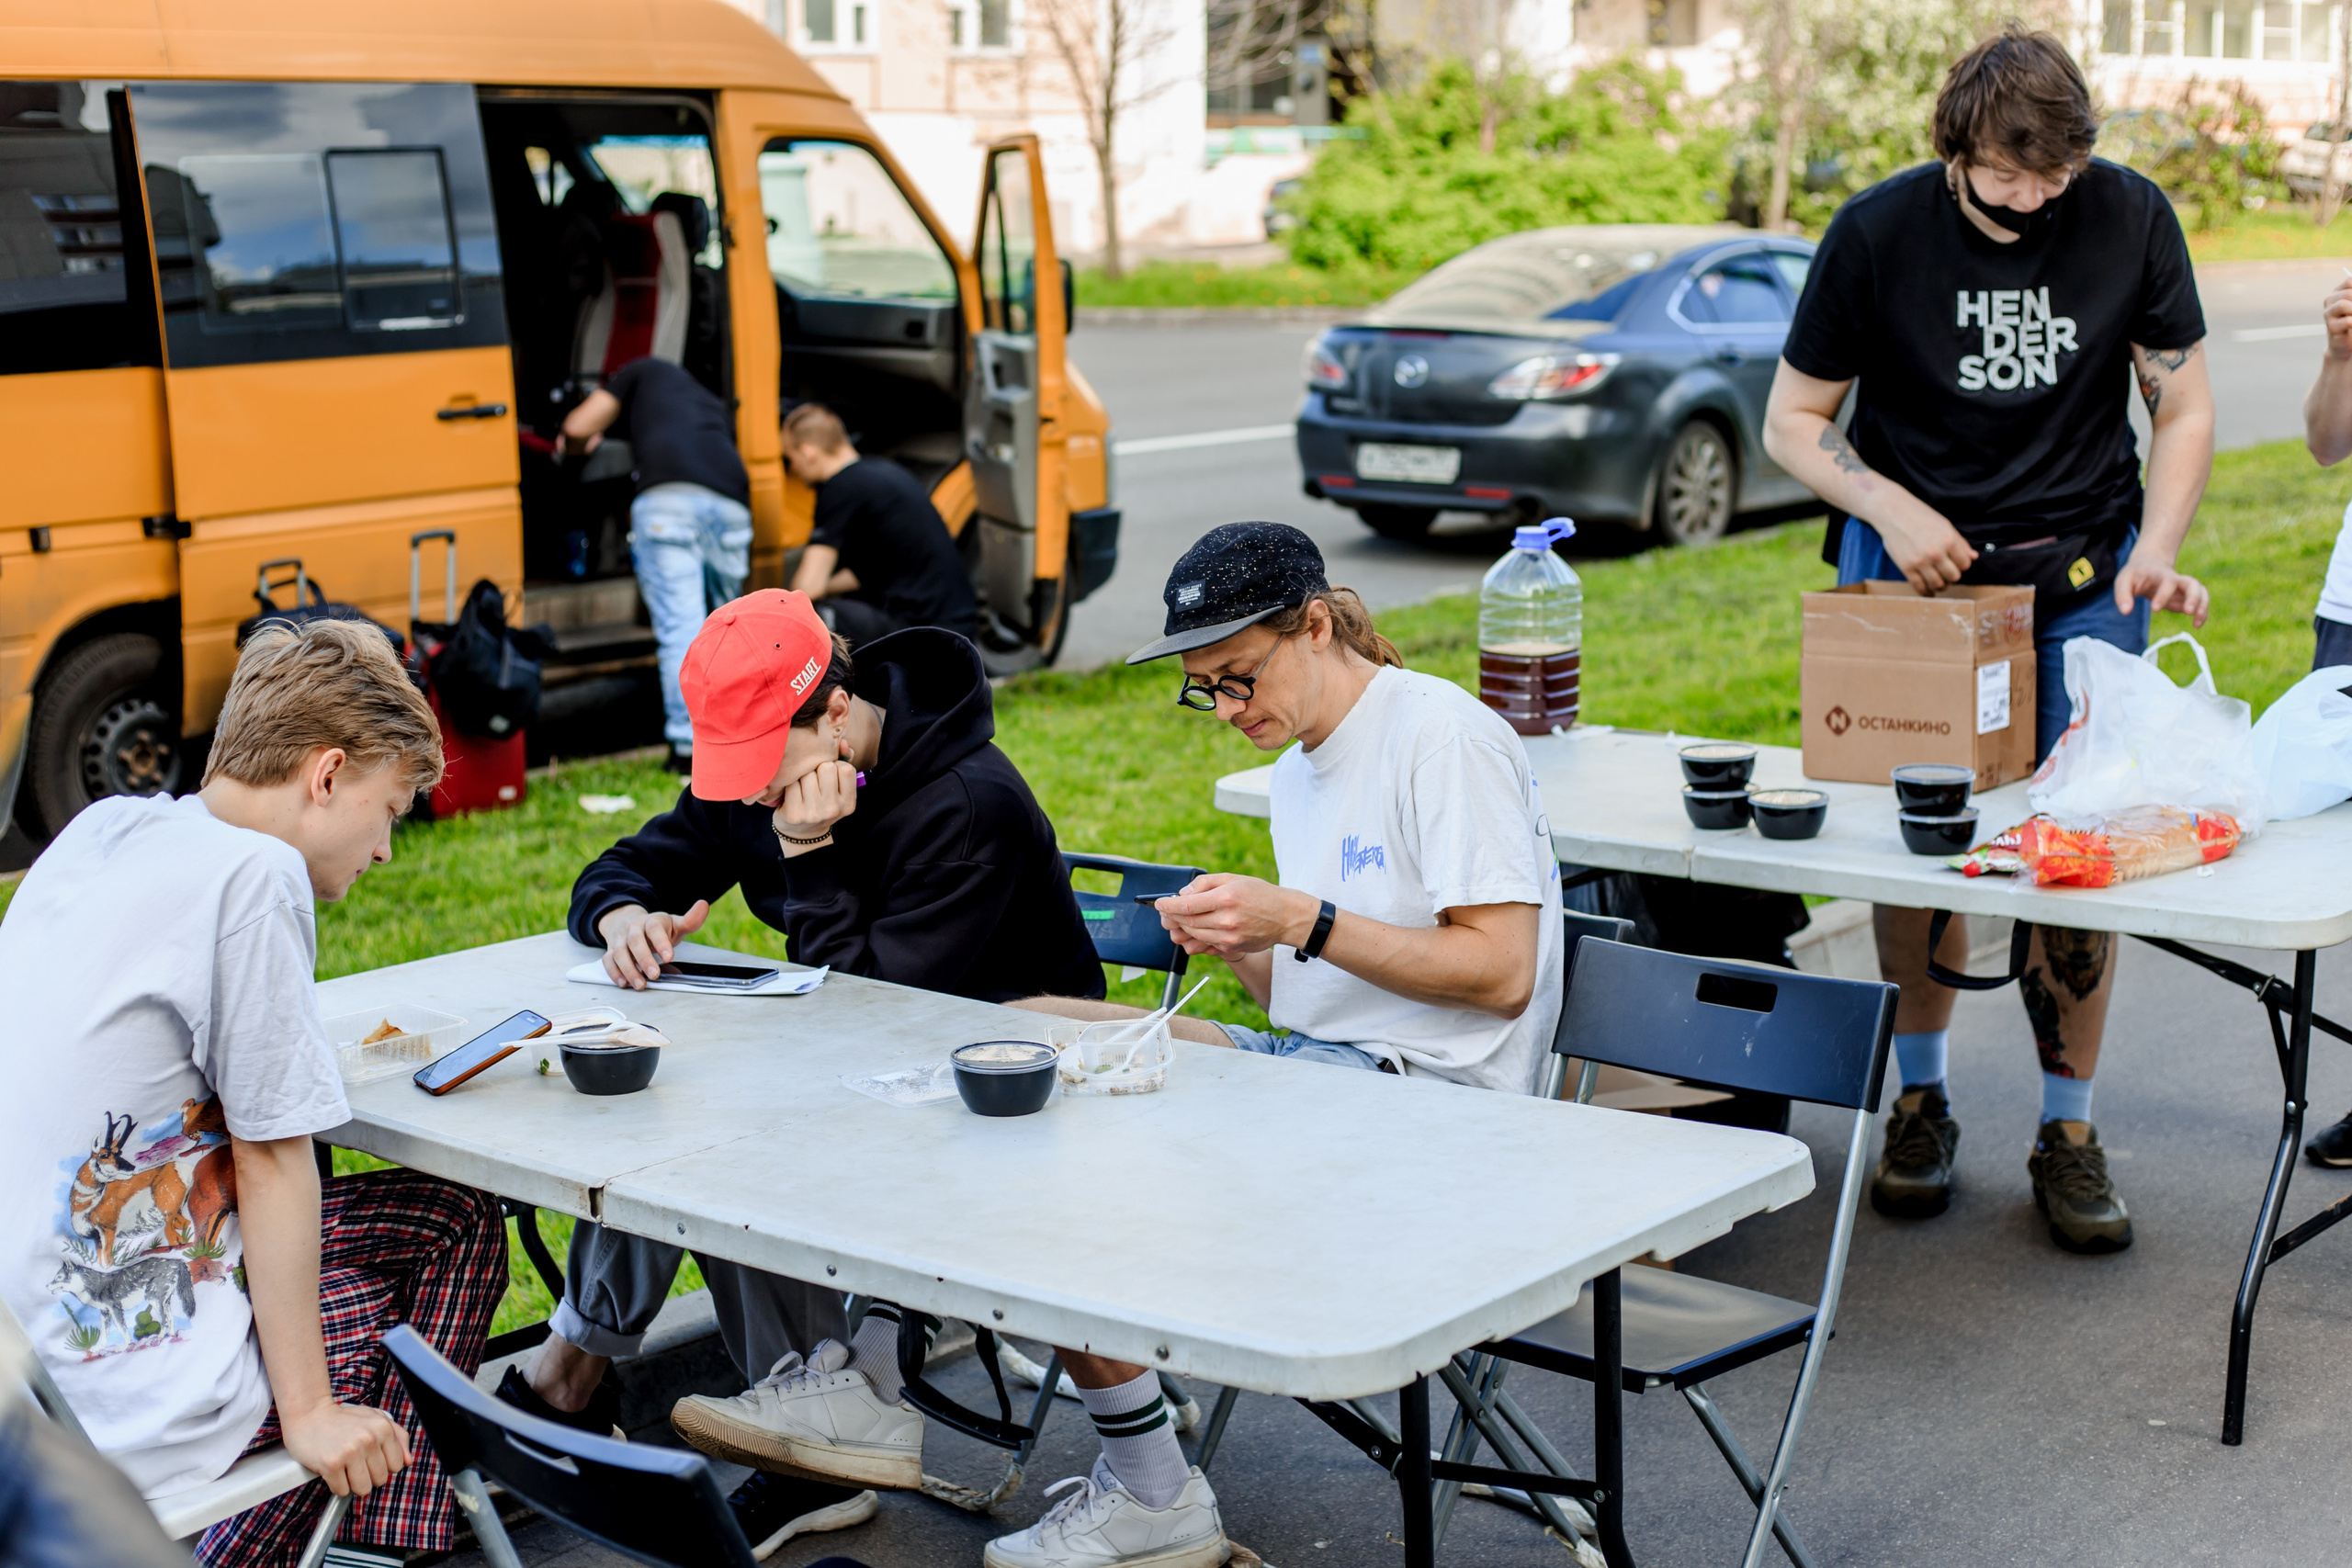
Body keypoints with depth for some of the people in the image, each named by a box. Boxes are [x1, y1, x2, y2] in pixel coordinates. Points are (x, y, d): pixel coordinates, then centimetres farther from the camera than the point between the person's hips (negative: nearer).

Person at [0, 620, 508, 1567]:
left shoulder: (99, 832, 6)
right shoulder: (252, 874, -17)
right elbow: (272, 1165, -15)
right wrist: (308, 1408, -9)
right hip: (121, 1398, -8)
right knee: (454, 1224, 12)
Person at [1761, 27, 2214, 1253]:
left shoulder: (2131, 220, -6)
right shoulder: (1879, 231, -9)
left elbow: (2184, 406, 3)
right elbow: (1791, 423, -2)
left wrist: (2156, 549, -13)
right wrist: (1890, 508, -19)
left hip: (2083, 573, 1)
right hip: (1911, 563, 0)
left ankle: (2068, 1131, 9)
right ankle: (1919, 1099, 18)